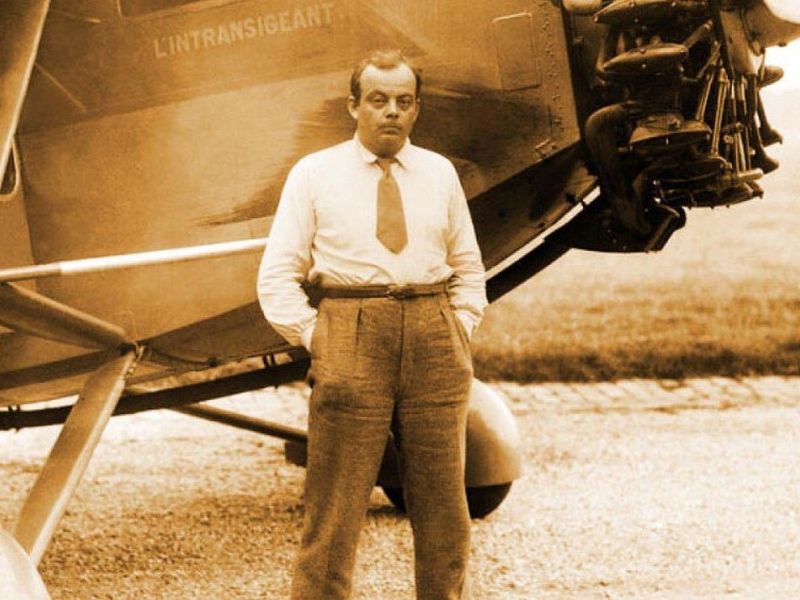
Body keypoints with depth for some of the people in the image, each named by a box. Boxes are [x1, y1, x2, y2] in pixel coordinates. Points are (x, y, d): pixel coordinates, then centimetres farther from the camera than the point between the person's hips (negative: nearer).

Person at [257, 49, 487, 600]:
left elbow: (468, 267, 19)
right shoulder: (314, 173, 6)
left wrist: (461, 329, 6)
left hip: (435, 346, 3)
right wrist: (312, 337, -5)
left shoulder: (440, 173, 14)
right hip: (350, 345, -3)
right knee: (334, 510, -3)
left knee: (444, 505, 7)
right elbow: (277, 276, 4)